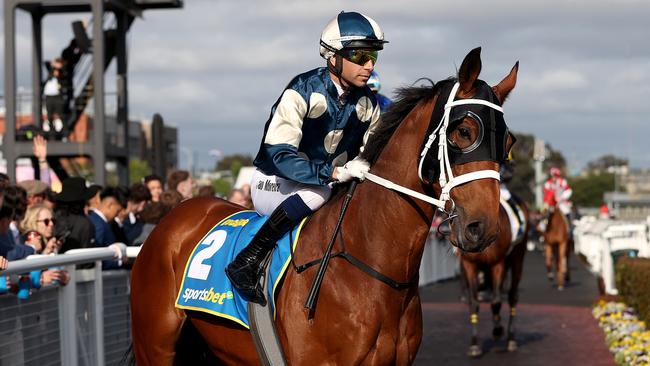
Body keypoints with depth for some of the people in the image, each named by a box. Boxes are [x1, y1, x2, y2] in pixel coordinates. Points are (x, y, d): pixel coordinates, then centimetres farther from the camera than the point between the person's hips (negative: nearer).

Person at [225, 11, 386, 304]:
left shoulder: (368, 104, -1)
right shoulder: (304, 91, -21)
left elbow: (371, 158, 9)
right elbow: (280, 154, -29)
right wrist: (337, 172, -40)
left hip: (329, 182, 7)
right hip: (274, 183, -7)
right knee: (319, 192, -37)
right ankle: (247, 261, -34)